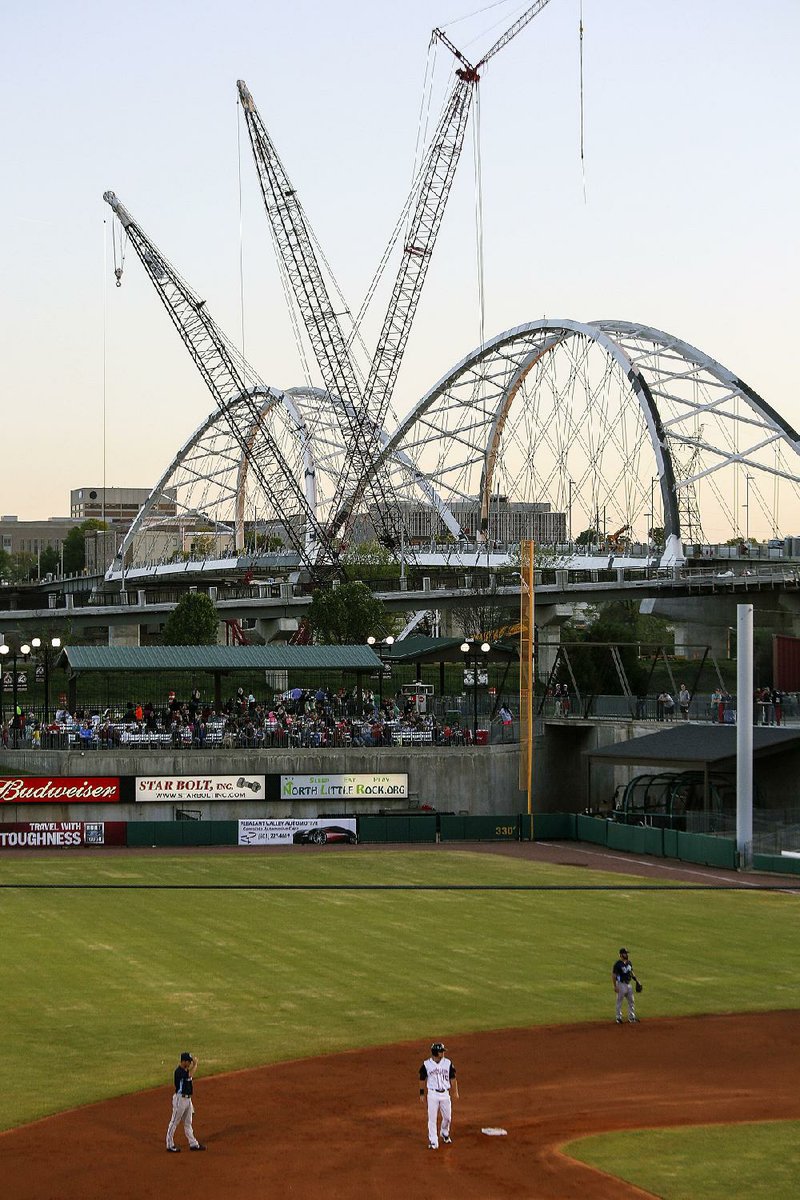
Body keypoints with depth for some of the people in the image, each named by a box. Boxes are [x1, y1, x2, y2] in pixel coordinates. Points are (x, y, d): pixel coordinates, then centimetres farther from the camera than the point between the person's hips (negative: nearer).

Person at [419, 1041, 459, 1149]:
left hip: (445, 1094, 3)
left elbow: (452, 1078, 6)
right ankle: (433, 1141, 5)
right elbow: (422, 1079, 3)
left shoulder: (447, 1063, 1)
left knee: (447, 1117, 10)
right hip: (433, 1094, -3)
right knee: (432, 1119, -2)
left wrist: (455, 1092, 2)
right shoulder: (427, 1064, -5)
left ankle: (445, 1134, 38)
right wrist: (422, 1094, 3)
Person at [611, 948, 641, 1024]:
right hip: (621, 984, -8)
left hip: (629, 984, 8)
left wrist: (636, 980, 9)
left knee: (631, 1001, 12)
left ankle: (631, 1017, 21)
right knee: (619, 1001, 1)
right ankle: (619, 1018, 9)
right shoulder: (617, 964, -15)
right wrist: (615, 986, -18)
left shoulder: (629, 963, 7)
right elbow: (613, 975, -14)